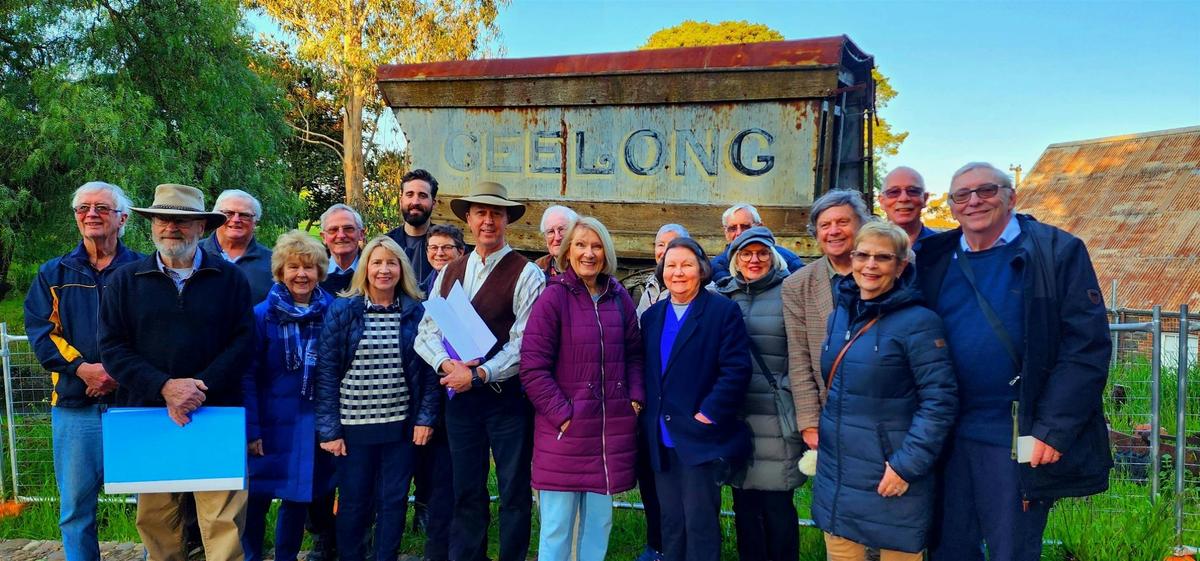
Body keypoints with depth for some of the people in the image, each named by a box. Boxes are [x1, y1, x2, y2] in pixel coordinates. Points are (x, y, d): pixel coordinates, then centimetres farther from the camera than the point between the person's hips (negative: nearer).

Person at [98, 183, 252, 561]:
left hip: (216, 415, -2)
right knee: (155, 518, 10)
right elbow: (112, 347, 1)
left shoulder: (230, 278, 5)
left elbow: (243, 341, -1)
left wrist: (201, 387, -13)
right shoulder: (125, 280, 8)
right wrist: (164, 387, -13)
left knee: (223, 520, -4)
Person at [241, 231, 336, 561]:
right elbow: (248, 376, -7)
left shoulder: (331, 313, 0)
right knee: (257, 496, 6)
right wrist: (251, 429, -12)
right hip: (271, 422, -2)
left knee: (299, 496, 13)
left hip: (312, 423, 2)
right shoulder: (262, 315, -6)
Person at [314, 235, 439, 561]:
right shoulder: (342, 311, -2)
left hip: (402, 426, 1)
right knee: (354, 503, 9)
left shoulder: (417, 313, 2)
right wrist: (328, 429, -7)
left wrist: (426, 418, -4)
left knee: (393, 502, 9)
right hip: (354, 426, -1)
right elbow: (327, 372, -3)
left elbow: (428, 369, 3)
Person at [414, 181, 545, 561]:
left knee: (514, 491, 7)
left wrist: (479, 374, -18)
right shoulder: (449, 273, 10)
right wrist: (447, 363, -13)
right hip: (460, 397, 5)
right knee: (466, 491, 14)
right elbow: (427, 330, 6)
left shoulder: (525, 274, -7)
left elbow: (525, 343, -14)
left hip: (507, 396, -4)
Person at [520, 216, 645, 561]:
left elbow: (634, 353, 15)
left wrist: (636, 398, 1)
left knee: (599, 522, 13)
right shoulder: (553, 297, -7)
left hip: (611, 428, 5)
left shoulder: (619, 298, 7)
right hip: (565, 430, -4)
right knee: (557, 527, 2)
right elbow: (532, 368, -9)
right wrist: (561, 413, -13)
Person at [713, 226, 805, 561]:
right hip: (735, 416, 3)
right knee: (744, 502, 10)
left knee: (777, 504, 0)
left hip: (776, 418, -3)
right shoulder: (722, 295, 11)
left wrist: (788, 392, -9)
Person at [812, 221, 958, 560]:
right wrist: (819, 433, 13)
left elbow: (940, 401, -16)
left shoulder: (918, 322, -13)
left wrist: (907, 464, -19)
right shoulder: (840, 316, 7)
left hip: (891, 481, -6)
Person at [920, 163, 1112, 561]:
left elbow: (1087, 346, -10)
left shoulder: (1058, 253, -5)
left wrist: (1053, 430, -15)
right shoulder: (935, 259, 6)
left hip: (1017, 439, -4)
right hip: (950, 437, 4)